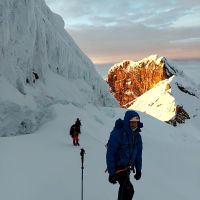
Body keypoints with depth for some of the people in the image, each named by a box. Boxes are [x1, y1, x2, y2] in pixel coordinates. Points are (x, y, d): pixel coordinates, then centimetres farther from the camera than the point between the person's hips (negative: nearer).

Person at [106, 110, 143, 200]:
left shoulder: (137, 135, -2)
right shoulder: (117, 134, -24)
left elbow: (138, 153, 8)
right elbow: (110, 154, -22)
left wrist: (138, 169, 11)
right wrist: (111, 173, -20)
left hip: (127, 167, 7)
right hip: (118, 167, -7)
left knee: (124, 187, 23)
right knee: (129, 190, -18)